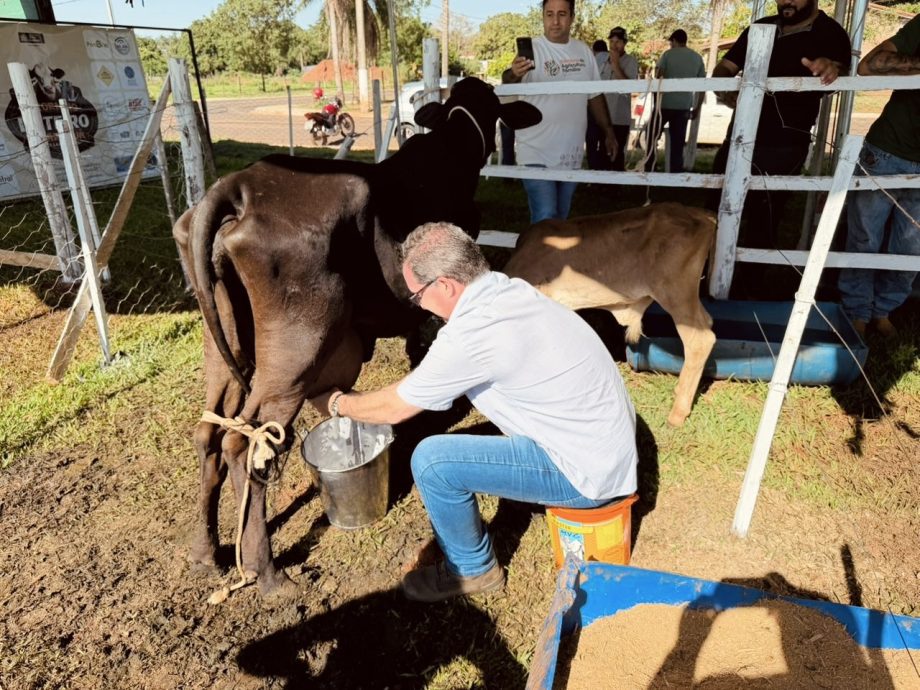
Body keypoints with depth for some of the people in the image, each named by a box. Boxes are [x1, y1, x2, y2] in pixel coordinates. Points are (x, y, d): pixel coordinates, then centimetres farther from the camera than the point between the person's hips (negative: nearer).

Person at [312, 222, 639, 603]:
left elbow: (394, 409, -9)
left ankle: (473, 570, 12)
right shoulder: (513, 290, 1)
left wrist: (337, 403, 9)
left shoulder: (471, 335, -25)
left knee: (432, 460, -12)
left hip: (592, 474, -9)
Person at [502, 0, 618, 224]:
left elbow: (595, 96, 17)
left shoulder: (583, 51, 7)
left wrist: (608, 131, 15)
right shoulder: (532, 49, -10)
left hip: (571, 153, 6)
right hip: (538, 153, -5)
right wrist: (513, 74, -50)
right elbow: (507, 82, -28)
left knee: (561, 218, 17)